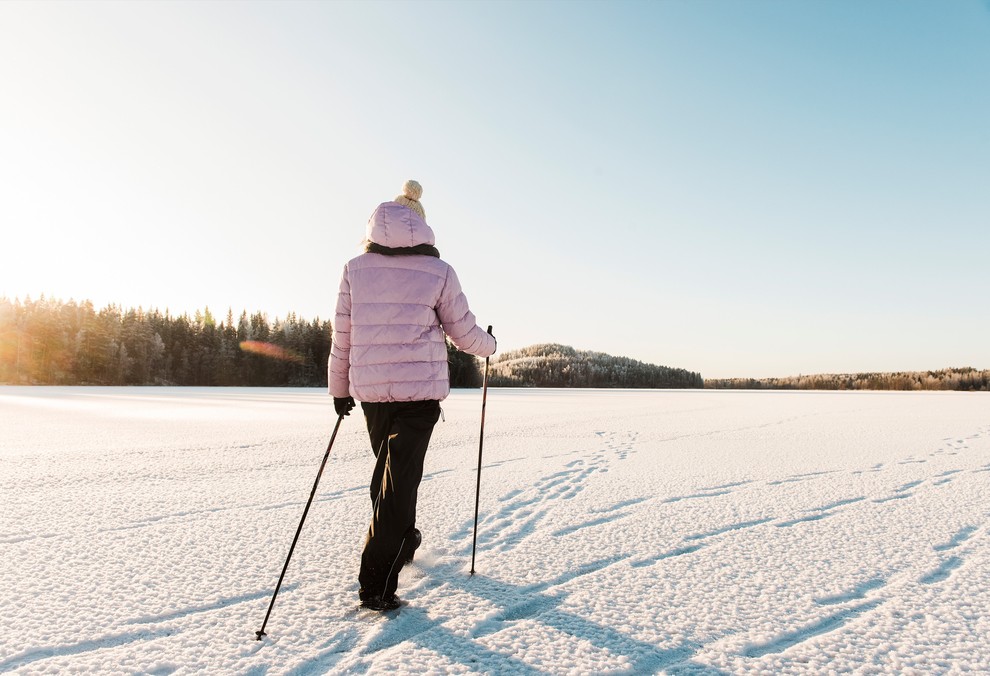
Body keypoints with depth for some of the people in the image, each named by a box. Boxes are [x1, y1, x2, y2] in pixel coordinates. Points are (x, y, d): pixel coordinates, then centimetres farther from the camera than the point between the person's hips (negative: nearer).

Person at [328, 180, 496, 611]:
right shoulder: (438, 272, -5)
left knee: (388, 469, 23)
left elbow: (342, 337, 3)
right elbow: (464, 334, 1)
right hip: (421, 390, -3)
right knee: (400, 478, 2)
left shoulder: (356, 269, 0)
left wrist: (340, 389, 15)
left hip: (370, 390, 3)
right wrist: (489, 345, 22)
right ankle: (377, 584, 4)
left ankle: (401, 542, 45)